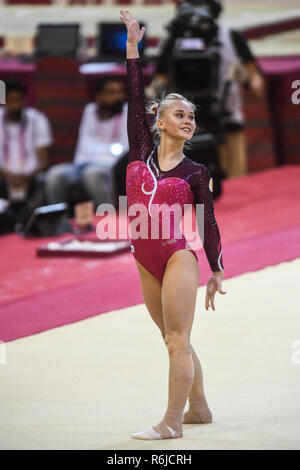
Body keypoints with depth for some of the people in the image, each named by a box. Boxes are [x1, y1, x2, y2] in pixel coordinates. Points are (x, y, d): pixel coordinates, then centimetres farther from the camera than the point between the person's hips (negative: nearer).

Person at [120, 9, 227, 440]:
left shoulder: (195, 173, 1)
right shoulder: (142, 152, 7)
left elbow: (208, 222, 4)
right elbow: (135, 99, 6)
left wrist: (216, 271, 3)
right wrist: (133, 47, 3)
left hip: (178, 257, -4)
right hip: (147, 263, 4)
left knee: (177, 341, -6)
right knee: (175, 341, 13)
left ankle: (172, 421, -6)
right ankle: (198, 407, 24)